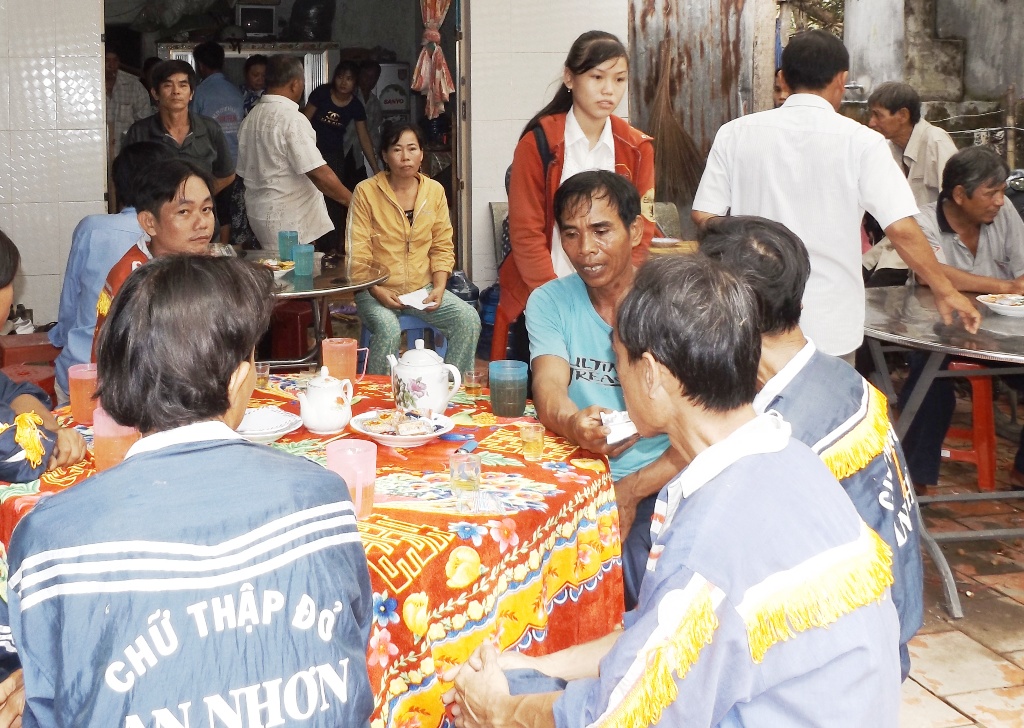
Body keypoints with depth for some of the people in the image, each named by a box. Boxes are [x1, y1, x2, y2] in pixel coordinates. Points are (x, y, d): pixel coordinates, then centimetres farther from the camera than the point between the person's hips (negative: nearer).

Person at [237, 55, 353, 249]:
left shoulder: (250, 118, 8)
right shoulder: (292, 120, -17)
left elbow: (244, 172, 15)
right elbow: (319, 173, -21)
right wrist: (352, 201, -13)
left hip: (259, 213, 8)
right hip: (291, 224, -8)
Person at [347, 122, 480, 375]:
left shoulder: (435, 191, 6)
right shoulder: (366, 192, -5)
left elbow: (442, 247, 7)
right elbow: (357, 252, -7)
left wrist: (439, 288, -7)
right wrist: (377, 291, -19)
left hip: (423, 289, 4)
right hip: (378, 291, -4)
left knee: (469, 319, -18)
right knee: (388, 329, -33)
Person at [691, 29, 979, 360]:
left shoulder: (735, 134, -2)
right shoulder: (860, 141, -8)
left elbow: (704, 216, -2)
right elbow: (902, 229, -12)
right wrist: (946, 292, 1)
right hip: (830, 327, -2)